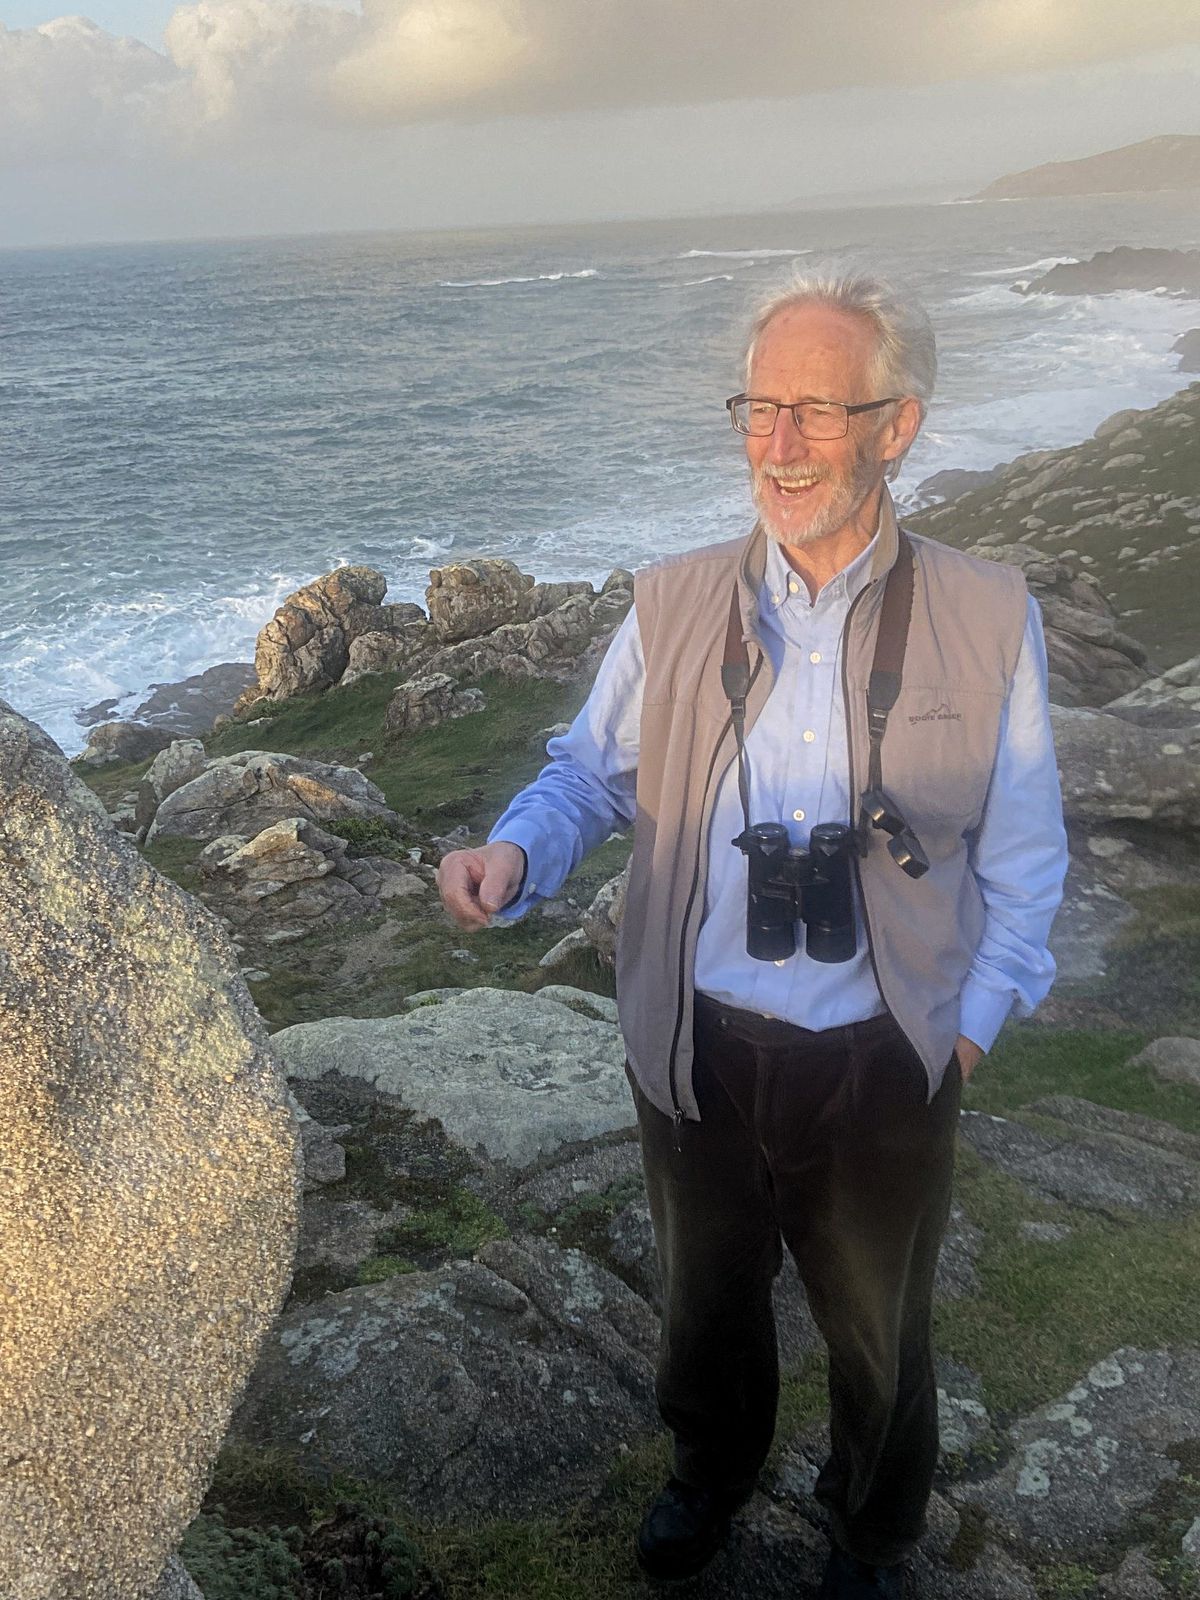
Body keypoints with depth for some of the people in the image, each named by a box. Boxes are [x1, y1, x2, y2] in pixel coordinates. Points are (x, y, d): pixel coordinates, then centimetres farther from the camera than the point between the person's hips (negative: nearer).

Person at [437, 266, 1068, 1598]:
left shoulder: (987, 621, -10)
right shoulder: (671, 606, -8)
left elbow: (1022, 857, -2)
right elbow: (591, 772, 2)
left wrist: (970, 1025, -2)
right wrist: (514, 856, -18)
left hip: (883, 1068, -1)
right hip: (697, 1050, 2)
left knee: (877, 1327, 23)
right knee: (707, 1295, 26)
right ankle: (711, 1472, 60)